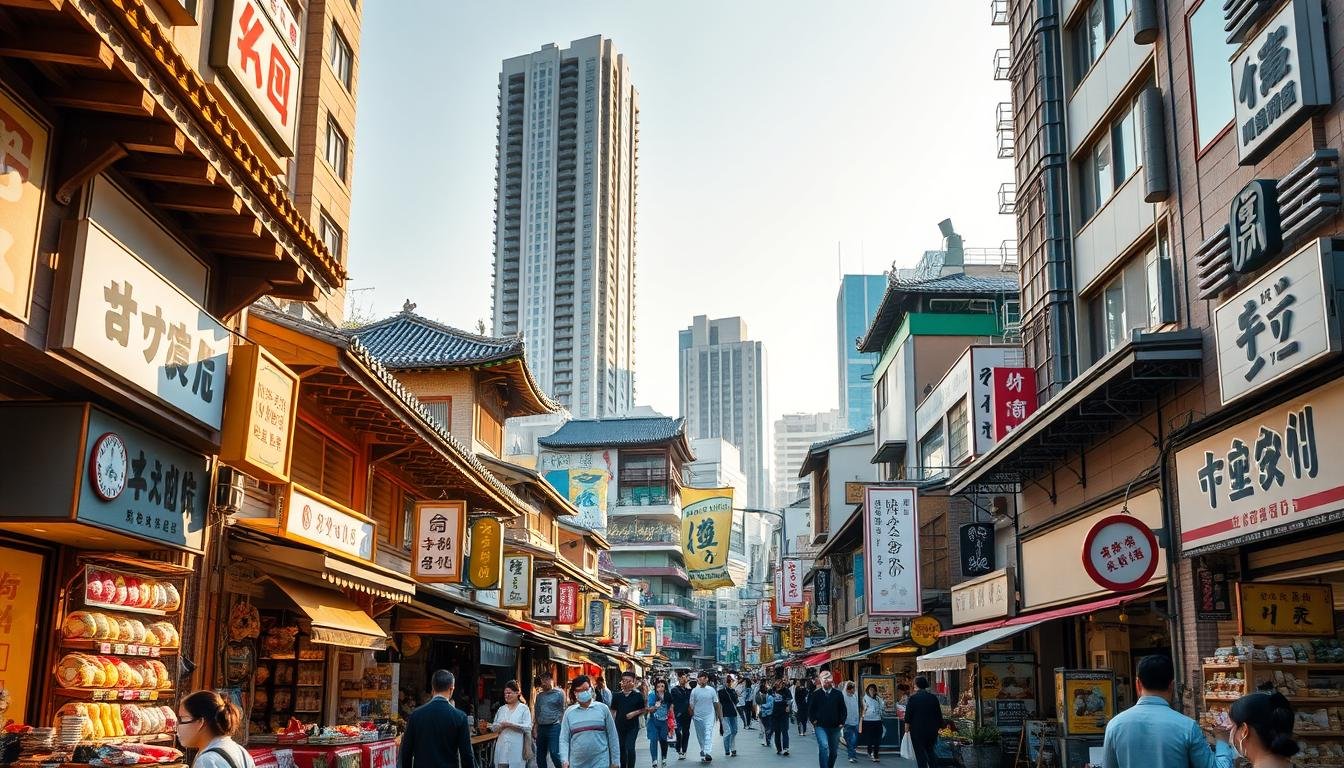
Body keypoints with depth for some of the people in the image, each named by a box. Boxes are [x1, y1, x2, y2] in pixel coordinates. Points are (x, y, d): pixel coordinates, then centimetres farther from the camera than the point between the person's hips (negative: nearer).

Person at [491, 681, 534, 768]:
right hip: (502, 747, 4)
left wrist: (511, 724, -16)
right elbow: (493, 727, 14)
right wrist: (501, 726, -9)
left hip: (516, 748, -4)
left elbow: (528, 727, -10)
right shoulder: (501, 709, 14)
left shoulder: (524, 708, 1)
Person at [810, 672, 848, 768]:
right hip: (820, 726, -3)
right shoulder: (815, 694, -1)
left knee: (834, 751, 12)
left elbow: (843, 710, 8)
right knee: (824, 746, -23)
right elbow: (810, 709, 7)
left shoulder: (838, 694, 2)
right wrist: (814, 720, -2)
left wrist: (841, 722, 0)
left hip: (835, 727, 3)